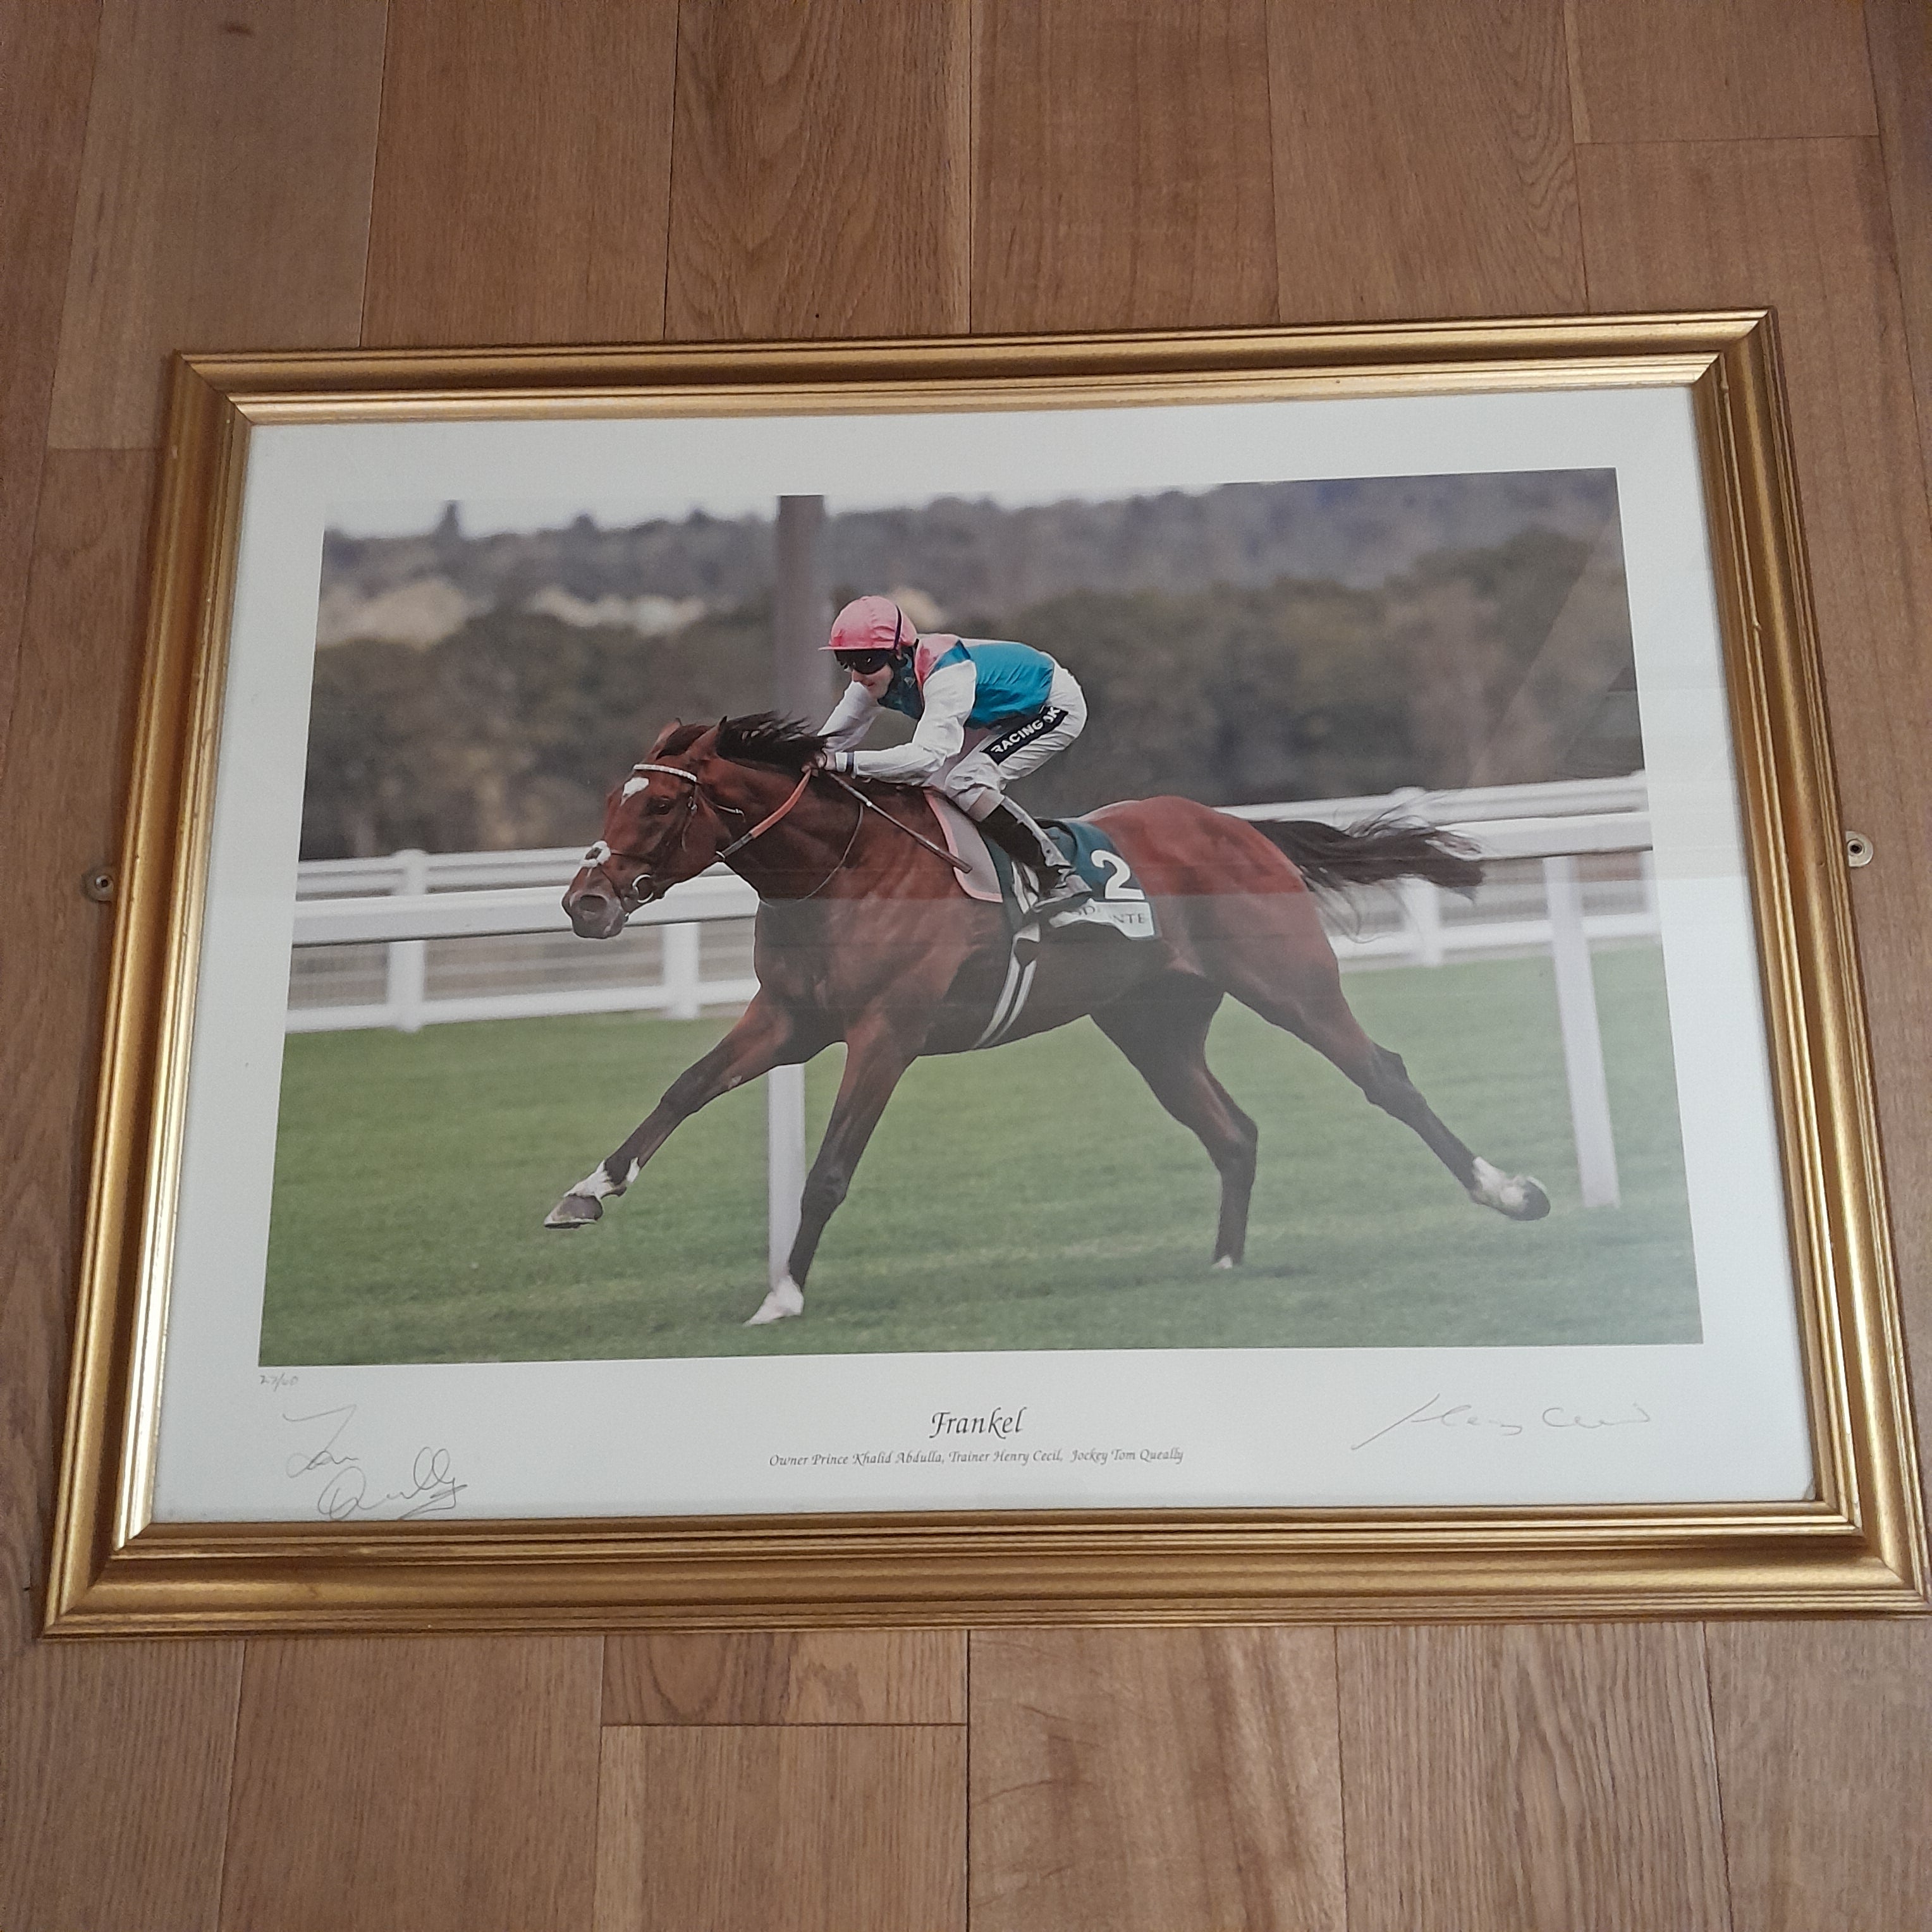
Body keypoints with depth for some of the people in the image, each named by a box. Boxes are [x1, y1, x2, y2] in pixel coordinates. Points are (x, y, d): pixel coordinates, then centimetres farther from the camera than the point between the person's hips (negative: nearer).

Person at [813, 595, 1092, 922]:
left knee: (966, 784, -24)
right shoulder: (879, 676, -14)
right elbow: (832, 737, -11)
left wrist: (843, 762, -56)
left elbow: (926, 756, -50)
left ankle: (1062, 880, -19)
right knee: (933, 786, 0)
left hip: (1056, 706, -9)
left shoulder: (944, 675, -38)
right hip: (1006, 711, 9)